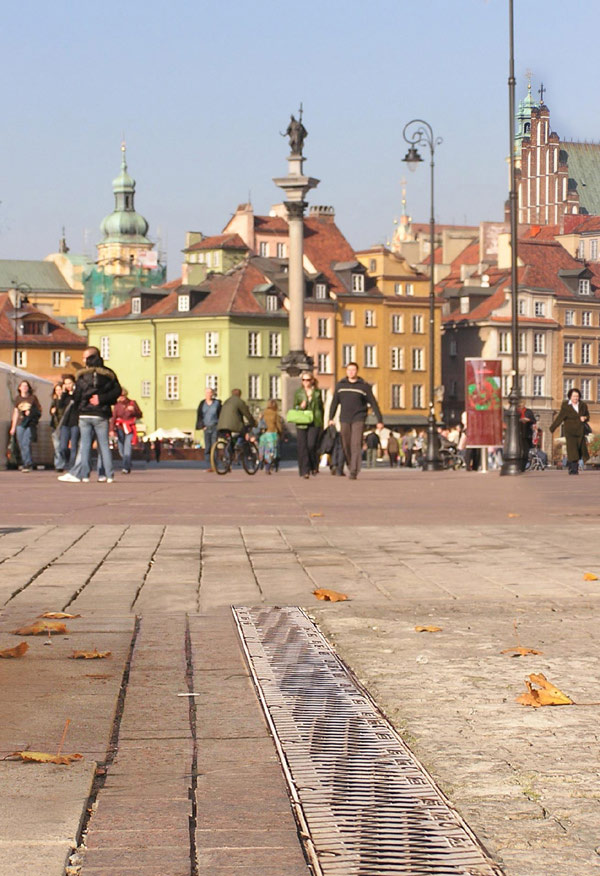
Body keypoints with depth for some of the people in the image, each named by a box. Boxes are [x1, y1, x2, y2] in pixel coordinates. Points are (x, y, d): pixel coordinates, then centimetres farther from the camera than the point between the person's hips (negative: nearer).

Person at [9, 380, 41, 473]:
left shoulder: (33, 397, 3)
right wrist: (13, 427, 16)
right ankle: (25, 463, 14)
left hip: (30, 424, -4)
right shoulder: (18, 398, 13)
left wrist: (31, 412, -9)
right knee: (21, 445, 4)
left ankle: (28, 464, -14)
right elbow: (16, 413, 18)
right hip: (20, 424, 4)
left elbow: (39, 409, 10)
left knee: (26, 443, -15)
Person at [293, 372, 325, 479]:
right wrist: (300, 407, -10)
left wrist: (321, 424, 10)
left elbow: (321, 408, 15)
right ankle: (304, 471, 2)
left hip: (315, 423, -1)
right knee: (302, 447, -4)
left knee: (311, 445, -12)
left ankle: (314, 467, 11)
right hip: (301, 424, 1)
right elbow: (294, 407, 13)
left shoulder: (317, 392, 9)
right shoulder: (298, 393, 9)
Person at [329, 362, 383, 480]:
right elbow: (335, 402, 14)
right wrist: (331, 418, 9)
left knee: (356, 445, -14)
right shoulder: (340, 385, 7)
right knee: (346, 446, 7)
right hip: (344, 419, 3)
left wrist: (379, 420, -2)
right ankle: (351, 465, 27)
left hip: (358, 419, -3)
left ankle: (354, 472, -19)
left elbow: (373, 403, 1)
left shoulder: (364, 386, -1)